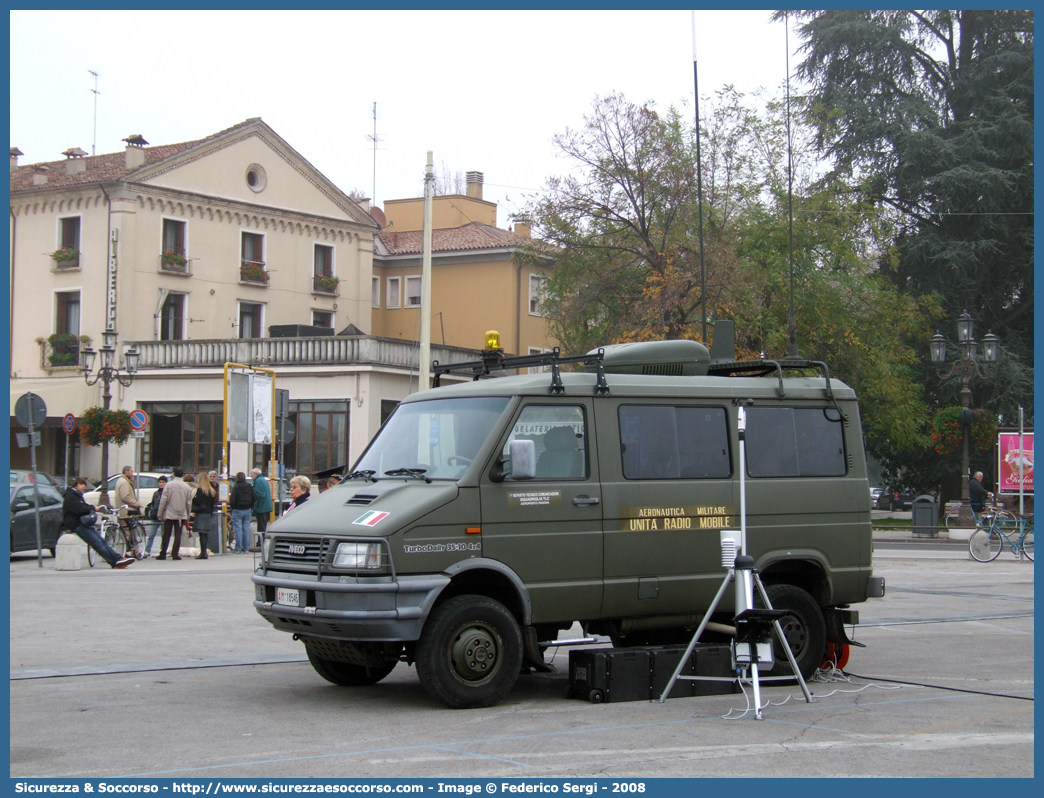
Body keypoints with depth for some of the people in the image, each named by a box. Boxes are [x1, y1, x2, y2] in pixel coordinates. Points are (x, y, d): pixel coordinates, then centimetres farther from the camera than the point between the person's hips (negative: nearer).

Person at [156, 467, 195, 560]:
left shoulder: (169, 485, -7)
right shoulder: (187, 487, -1)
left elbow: (163, 500, -6)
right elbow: (189, 503, 3)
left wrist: (160, 514, 1)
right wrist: (188, 516, 14)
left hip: (169, 514, -1)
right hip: (181, 515, 1)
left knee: (166, 535, 5)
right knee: (178, 535, 3)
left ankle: (163, 554, 9)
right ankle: (175, 554, -1)